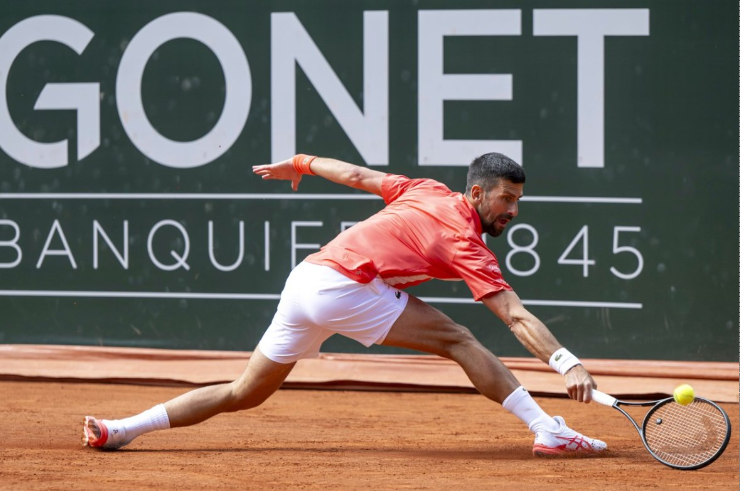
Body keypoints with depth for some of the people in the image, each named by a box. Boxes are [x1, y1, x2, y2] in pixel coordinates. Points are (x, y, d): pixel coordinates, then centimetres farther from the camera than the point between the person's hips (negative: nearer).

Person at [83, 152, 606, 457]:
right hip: (344, 289, -8)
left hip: (304, 281, 8)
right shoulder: (466, 245, -6)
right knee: (457, 341, -6)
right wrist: (568, 364, -20)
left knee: (244, 394, 15)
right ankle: (549, 430, -13)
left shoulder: (428, 192, 15)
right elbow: (517, 317, -15)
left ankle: (118, 429, 14)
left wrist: (302, 164, 40)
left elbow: (358, 175, 25)